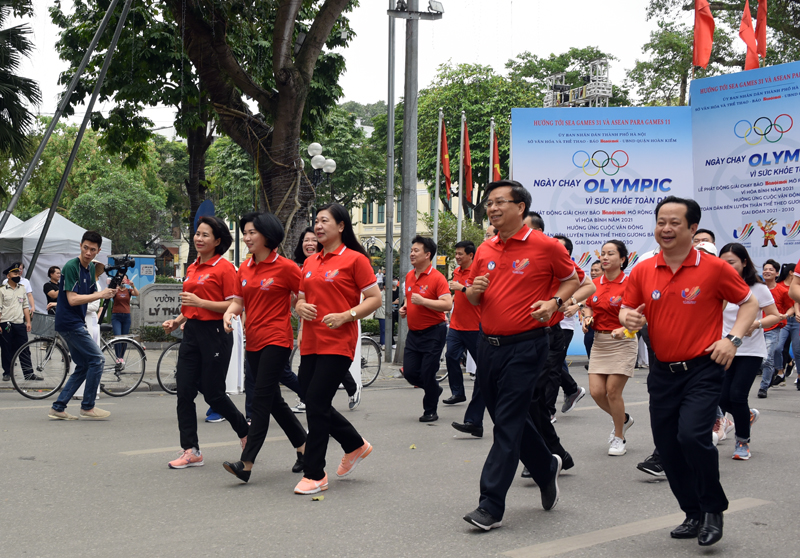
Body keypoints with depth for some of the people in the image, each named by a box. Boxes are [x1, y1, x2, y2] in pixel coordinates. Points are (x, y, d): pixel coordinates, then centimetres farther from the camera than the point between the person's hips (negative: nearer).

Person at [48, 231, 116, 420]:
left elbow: (91, 294, 17)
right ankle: (87, 407, 1)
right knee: (97, 359, -8)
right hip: (69, 322, -9)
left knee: (83, 367, 12)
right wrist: (100, 295, -19)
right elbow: (72, 299, -22)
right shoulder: (71, 266, -16)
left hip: (77, 323, 9)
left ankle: (58, 408, 14)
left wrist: (108, 292, -3)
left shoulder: (91, 267, 11)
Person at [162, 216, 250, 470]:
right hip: (191, 333, 8)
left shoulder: (225, 268, -9)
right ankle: (191, 451, 9)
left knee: (213, 394, -2)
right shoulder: (193, 268, 15)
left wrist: (200, 302, -20)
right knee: (184, 392, 2)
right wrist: (177, 321, 11)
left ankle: (245, 433, 23)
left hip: (215, 333, -8)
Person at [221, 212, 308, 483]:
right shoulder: (245, 268, 11)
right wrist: (229, 312, -9)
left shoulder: (285, 267, -9)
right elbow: (238, 300, 12)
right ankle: (304, 447, 28)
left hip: (277, 340, -8)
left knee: (261, 399, -11)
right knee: (274, 400, 13)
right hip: (254, 341, 8)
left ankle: (246, 463, -12)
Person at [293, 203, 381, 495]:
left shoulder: (354, 259, -4)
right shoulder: (310, 263, 14)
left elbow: (374, 298, -6)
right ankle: (355, 445, 35)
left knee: (316, 403, -9)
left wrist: (345, 316, -18)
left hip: (338, 343, -7)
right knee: (316, 404, 11)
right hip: (310, 343, 7)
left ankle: (314, 474, 3)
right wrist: (301, 307, -2)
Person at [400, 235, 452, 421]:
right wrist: (405, 308, 7)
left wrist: (422, 301, -25)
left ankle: (430, 411, 15)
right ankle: (435, 389, 32)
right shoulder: (409, 276, 9)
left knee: (427, 373, -3)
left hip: (433, 333, -7)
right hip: (413, 332, 7)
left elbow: (448, 304, -22)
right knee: (409, 372, 5)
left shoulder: (437, 278, -14)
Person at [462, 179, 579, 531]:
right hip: (488, 344, 7)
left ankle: (491, 506, -2)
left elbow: (571, 279, 6)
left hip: (525, 346, -6)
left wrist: (554, 302, -12)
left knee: (508, 424, -6)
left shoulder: (545, 246, -7)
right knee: (507, 418, 16)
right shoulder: (484, 251, 9)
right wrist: (474, 290, -5)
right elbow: (473, 299, 18)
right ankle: (547, 468, 40)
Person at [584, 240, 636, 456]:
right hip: (599, 341, 6)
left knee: (613, 391, -7)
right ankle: (623, 419, 30)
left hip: (622, 342, -6)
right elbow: (589, 307, 20)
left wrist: (624, 329, -28)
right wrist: (587, 319, 0)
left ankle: (619, 438, 14)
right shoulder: (595, 284, 6)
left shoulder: (628, 284, -11)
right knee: (596, 391, 0)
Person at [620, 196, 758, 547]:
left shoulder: (714, 268, -8)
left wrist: (733, 338, -11)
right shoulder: (642, 271, 2)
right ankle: (694, 515, 29)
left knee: (692, 435, -22)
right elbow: (627, 309, 12)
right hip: (662, 371, 5)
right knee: (667, 448, 8)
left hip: (702, 370, -5)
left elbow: (749, 302, 3)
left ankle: (714, 509, 3)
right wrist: (628, 317, -12)